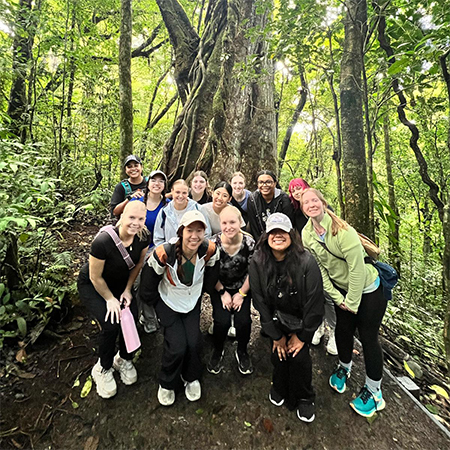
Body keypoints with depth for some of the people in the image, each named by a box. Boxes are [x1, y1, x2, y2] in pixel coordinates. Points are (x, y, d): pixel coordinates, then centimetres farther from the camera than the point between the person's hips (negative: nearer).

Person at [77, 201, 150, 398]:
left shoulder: (143, 237, -21)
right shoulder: (103, 241, -36)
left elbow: (138, 264, -2)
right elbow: (95, 277, -22)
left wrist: (127, 289, -2)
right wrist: (110, 299, -12)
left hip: (120, 282, 4)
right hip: (92, 285, -4)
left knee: (131, 318, -13)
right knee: (111, 324, -19)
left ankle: (123, 360, 18)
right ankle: (103, 369, 12)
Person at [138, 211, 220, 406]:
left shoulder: (210, 250, -24)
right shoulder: (164, 253, -31)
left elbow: (210, 281, -1)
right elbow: (147, 290, -13)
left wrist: (197, 293, 4)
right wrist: (159, 304, -4)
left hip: (193, 302, 3)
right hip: (168, 302, -2)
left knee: (194, 342, -7)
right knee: (177, 346, -11)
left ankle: (191, 378, 27)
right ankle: (167, 384, 23)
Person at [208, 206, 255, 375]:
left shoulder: (249, 242, -19)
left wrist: (242, 294, -6)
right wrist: (223, 293, -7)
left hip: (242, 287, 1)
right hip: (219, 287, 0)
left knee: (243, 320, -16)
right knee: (222, 321, -18)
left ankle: (242, 352, 18)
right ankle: (217, 352, 17)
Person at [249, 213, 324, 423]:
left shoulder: (306, 262, -25)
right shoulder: (257, 263, -19)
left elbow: (314, 301, -18)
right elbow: (260, 301, -12)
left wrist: (302, 336, -11)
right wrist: (276, 335, -7)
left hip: (301, 319, -1)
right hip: (276, 317, 2)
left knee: (299, 355, -7)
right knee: (279, 354, 0)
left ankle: (304, 399, 26)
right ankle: (279, 387, 36)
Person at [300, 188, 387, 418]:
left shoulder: (342, 230, -28)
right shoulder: (306, 234, -10)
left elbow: (357, 268, -24)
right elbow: (318, 268, -5)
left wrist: (352, 302, -16)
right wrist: (337, 298, -5)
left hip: (367, 288, -4)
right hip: (341, 289, 5)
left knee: (368, 337, 5)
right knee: (342, 330, 15)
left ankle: (373, 390, 29)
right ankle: (344, 367, 45)